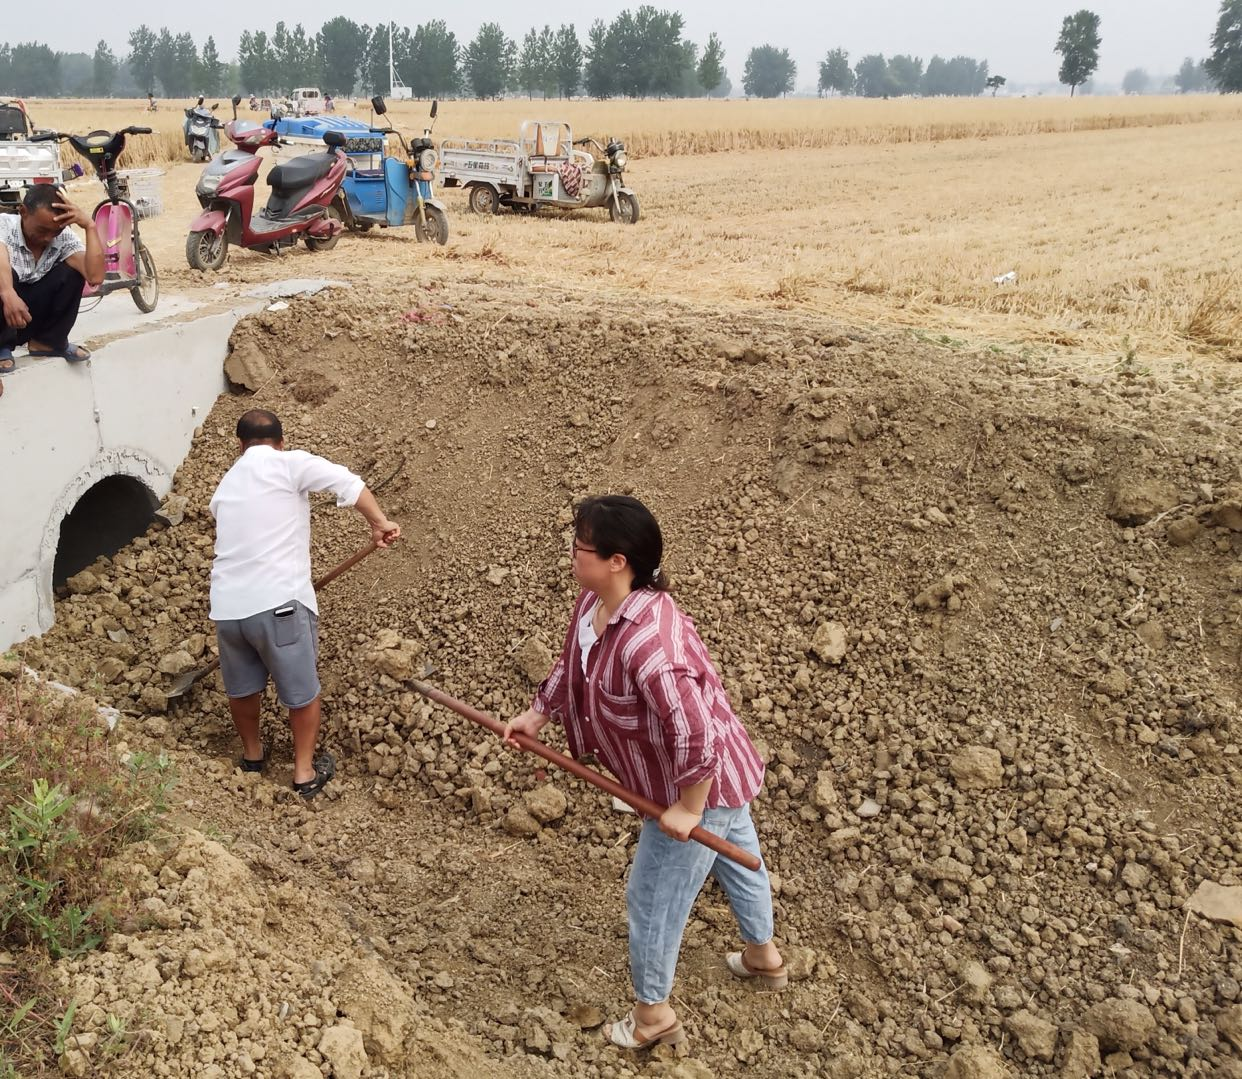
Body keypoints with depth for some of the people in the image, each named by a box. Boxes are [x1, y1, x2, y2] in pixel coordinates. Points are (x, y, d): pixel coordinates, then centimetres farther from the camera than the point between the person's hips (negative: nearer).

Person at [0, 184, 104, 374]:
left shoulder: (64, 238, -11)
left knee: (71, 272, -18)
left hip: (32, 320, 3)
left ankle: (48, 341, -2)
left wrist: (90, 226, -30)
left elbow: (95, 277, -28)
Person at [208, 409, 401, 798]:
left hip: (226, 605, 6)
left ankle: (252, 755, 45)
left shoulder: (225, 485, 19)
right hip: (278, 602, -6)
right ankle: (305, 772, 23)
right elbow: (346, 482, -16)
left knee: (242, 686, 26)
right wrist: (380, 522, -14)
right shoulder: (289, 463, -1)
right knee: (302, 691, 12)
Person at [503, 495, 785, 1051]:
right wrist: (536, 714, 6)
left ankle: (653, 1013, 35)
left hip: (701, 785, -10)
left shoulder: (647, 642, -40)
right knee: (736, 860, 31)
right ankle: (764, 957, 57)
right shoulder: (592, 604, -9)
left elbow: (696, 733, -38)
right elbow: (571, 663, 11)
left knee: (652, 898, 10)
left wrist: (689, 808, -27)